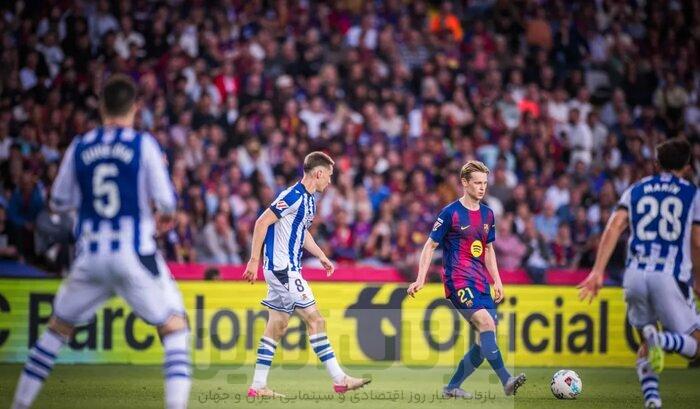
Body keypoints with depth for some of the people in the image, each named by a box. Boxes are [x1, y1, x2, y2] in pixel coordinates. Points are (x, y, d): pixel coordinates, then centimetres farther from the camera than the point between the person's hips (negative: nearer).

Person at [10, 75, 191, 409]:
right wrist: (164, 215, 16)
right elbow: (166, 201, -6)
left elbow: (59, 202, 13)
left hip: (90, 256, 3)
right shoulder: (144, 145, -4)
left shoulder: (79, 147, 5)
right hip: (135, 255, -3)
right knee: (174, 327, 7)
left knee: (58, 327, 20)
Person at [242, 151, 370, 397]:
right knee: (315, 320, -8)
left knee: (277, 326, 9)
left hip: (288, 270, 10)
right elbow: (262, 222, -20)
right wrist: (254, 260, -21)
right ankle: (339, 380, -6)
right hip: (282, 268, -10)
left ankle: (258, 386, 11)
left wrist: (321, 256, 22)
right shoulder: (293, 197, -17)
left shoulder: (309, 199, 14)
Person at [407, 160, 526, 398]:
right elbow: (430, 246, -2)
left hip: (481, 283, 8)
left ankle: (452, 387, 12)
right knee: (486, 323, -25)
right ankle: (506, 381, -33)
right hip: (458, 281, -8)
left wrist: (497, 281, 16)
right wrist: (421, 280, -9)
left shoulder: (487, 214, 13)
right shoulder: (450, 213, -6)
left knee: (485, 339, 1)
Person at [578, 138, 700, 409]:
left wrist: (598, 271, -2)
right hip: (670, 275, -4)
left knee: (645, 344, 22)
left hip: (635, 274, 4)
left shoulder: (636, 190, 17)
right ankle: (662, 339, -29)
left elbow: (614, 227, 2)